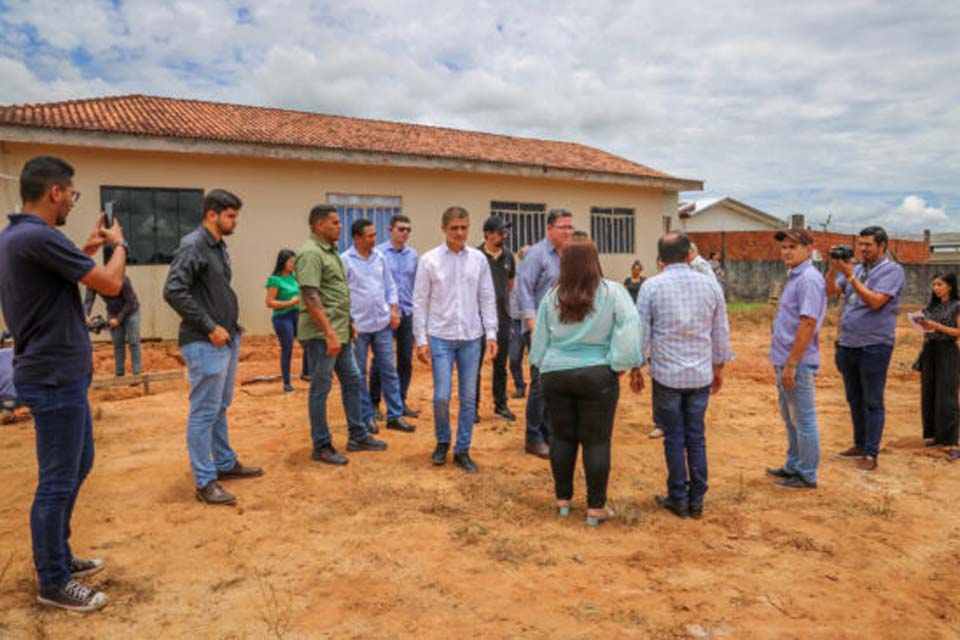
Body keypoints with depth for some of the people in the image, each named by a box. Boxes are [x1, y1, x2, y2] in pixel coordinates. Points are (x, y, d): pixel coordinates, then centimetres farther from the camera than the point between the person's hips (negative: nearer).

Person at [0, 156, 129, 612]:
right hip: (54, 378, -10)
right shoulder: (39, 237, -22)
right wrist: (117, 243, 2)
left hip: (58, 373, 10)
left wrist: (88, 249, 19)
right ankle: (52, 583, 17)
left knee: (78, 465, 21)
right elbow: (110, 284, -16)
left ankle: (59, 556, 35)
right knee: (58, 481, 2)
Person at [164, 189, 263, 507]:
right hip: (205, 344, -9)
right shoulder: (193, 245, -14)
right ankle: (205, 482, 7)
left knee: (220, 408, 19)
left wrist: (232, 326, 11)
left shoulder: (218, 246, 14)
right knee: (204, 412, -1)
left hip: (226, 340, 9)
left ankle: (225, 463, 32)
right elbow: (173, 291, -22)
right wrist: (210, 327, -19)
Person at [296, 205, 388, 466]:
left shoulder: (330, 250, 14)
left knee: (353, 381, 15)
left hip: (341, 333, 10)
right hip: (322, 335, -10)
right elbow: (311, 298, -23)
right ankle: (321, 446, 13)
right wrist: (329, 333, -26)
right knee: (321, 388, 1)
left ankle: (358, 436, 27)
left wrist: (349, 322, 20)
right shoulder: (311, 253, -16)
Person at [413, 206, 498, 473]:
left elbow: (487, 298, 6)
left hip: (471, 337, 2)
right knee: (442, 396, -3)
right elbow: (420, 301, -1)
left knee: (469, 398, 6)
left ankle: (462, 450, 21)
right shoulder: (430, 260, -3)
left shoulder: (478, 259, 3)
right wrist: (421, 339, -4)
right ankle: (442, 442, 23)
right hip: (441, 337, -2)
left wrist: (491, 333, -1)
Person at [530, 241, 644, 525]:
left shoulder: (552, 296, 4)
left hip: (555, 374, 4)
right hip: (596, 376, -3)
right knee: (596, 441, 4)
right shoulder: (611, 292, -6)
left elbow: (540, 338, 10)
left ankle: (563, 499, 24)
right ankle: (595, 507, 11)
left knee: (562, 437, 13)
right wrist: (620, 364, -8)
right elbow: (629, 328, -14)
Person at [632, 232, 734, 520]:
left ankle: (678, 499, 16)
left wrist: (635, 369, 7)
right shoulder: (710, 285, 2)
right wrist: (719, 366, 21)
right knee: (696, 438, 11)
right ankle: (697, 500, 19)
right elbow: (721, 332, 9)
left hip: (666, 375, -3)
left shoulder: (651, 287, -7)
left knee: (674, 438, 7)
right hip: (701, 375, 3)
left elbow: (641, 332, -4)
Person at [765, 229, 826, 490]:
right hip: (785, 361, 10)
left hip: (797, 363, -10)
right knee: (790, 418, 19)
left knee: (803, 420, 2)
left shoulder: (809, 279, -17)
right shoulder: (794, 277, 13)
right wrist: (781, 362, 17)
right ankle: (793, 466, 32)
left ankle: (807, 475, 13)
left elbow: (808, 324, -23)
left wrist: (791, 365, -23)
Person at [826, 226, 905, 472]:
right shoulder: (856, 269, 12)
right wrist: (834, 267, -10)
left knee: (872, 402, 0)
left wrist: (850, 275, -20)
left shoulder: (892, 270, -6)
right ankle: (859, 445, 28)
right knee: (854, 399, 15)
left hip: (874, 346, -7)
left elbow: (875, 301, -19)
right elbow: (830, 291, 4)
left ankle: (871, 454, 6)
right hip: (848, 344, 7)